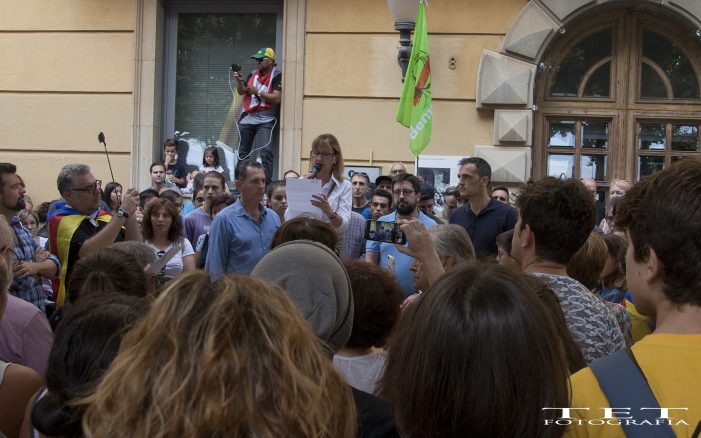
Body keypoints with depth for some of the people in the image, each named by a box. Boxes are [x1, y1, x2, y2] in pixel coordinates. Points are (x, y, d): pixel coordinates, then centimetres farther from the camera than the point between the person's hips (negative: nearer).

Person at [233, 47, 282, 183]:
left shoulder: (277, 76, -6)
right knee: (243, 152, 11)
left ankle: (267, 182, -19)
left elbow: (277, 98, -16)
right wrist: (239, 81, -10)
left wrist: (258, 92, -18)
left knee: (266, 150, -20)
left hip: (265, 120, -6)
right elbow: (241, 92, 9)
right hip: (247, 118, 6)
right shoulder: (253, 74, 13)